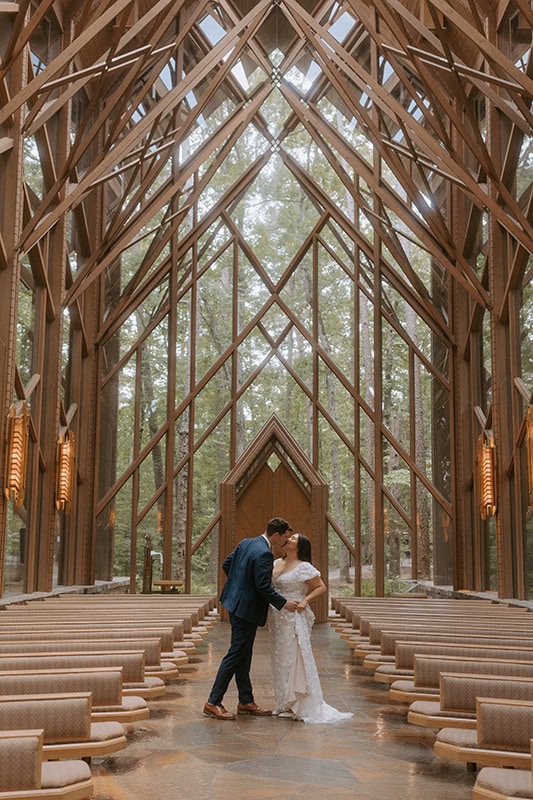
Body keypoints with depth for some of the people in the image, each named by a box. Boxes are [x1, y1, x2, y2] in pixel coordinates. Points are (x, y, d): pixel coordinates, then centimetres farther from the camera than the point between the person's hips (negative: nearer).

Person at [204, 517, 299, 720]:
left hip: (237, 603, 10)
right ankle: (213, 703, 3)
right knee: (236, 655, -2)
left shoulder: (245, 543, 7)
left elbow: (226, 564, 15)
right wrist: (284, 603, -13)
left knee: (244, 656, 15)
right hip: (247, 609, -10)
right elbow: (264, 587, -22)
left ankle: (246, 701, 24)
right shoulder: (264, 554, -21)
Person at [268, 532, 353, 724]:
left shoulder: (304, 567, -10)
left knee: (294, 660, -2)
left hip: (293, 620, -7)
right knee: (280, 660, 13)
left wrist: (305, 600, -18)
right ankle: (285, 704, 23)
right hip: (276, 619, 7)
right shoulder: (276, 563, 9)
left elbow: (321, 587, -6)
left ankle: (299, 706, 7)